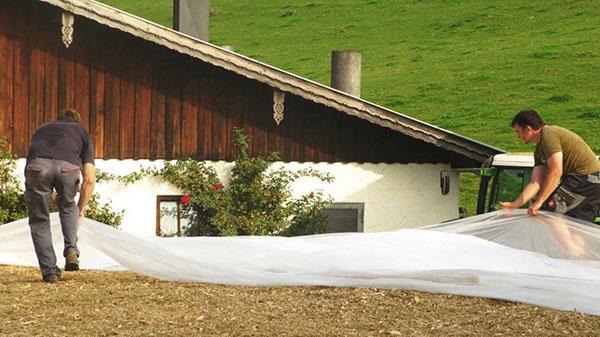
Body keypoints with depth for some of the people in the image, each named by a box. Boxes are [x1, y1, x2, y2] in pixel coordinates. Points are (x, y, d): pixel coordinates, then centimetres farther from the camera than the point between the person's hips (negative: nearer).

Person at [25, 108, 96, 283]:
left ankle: (49, 271, 12)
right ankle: (71, 250, 13)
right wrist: (81, 209, 40)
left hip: (38, 165, 1)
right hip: (68, 165, 0)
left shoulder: (42, 130, 42)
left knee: (39, 219, 17)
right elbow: (89, 180, 26)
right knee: (68, 206, 30)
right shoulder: (81, 132, 35)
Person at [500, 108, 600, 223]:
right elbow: (535, 183, 11)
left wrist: (538, 202, -24)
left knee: (547, 210, -13)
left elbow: (556, 172, -23)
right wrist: (515, 204, 2)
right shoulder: (540, 151, 17)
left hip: (585, 178, -11)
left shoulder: (549, 134, -15)